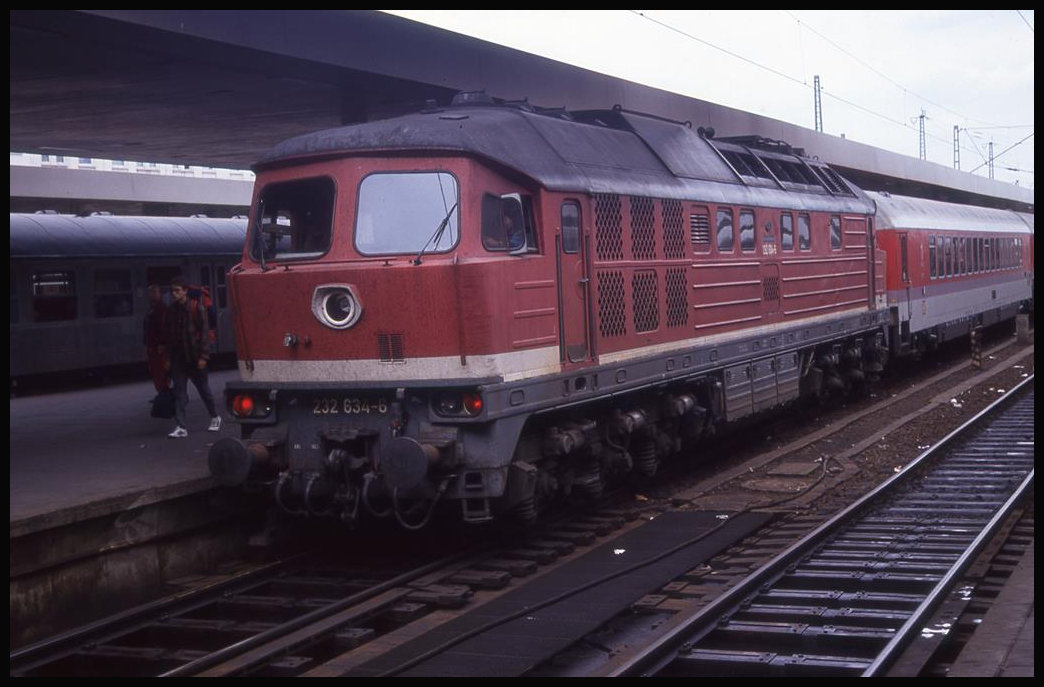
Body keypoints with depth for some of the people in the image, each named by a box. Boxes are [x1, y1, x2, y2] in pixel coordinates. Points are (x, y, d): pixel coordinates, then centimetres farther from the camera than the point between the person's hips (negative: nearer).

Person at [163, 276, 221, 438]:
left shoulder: (196, 307, -8)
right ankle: (181, 427, -3)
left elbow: (204, 332, -10)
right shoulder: (171, 310, 6)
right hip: (177, 358, 4)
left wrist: (203, 356, -14)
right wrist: (168, 356, 8)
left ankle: (215, 417, 30)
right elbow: (168, 334, 12)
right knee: (179, 394, -2)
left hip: (194, 357, -4)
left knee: (204, 389, 11)